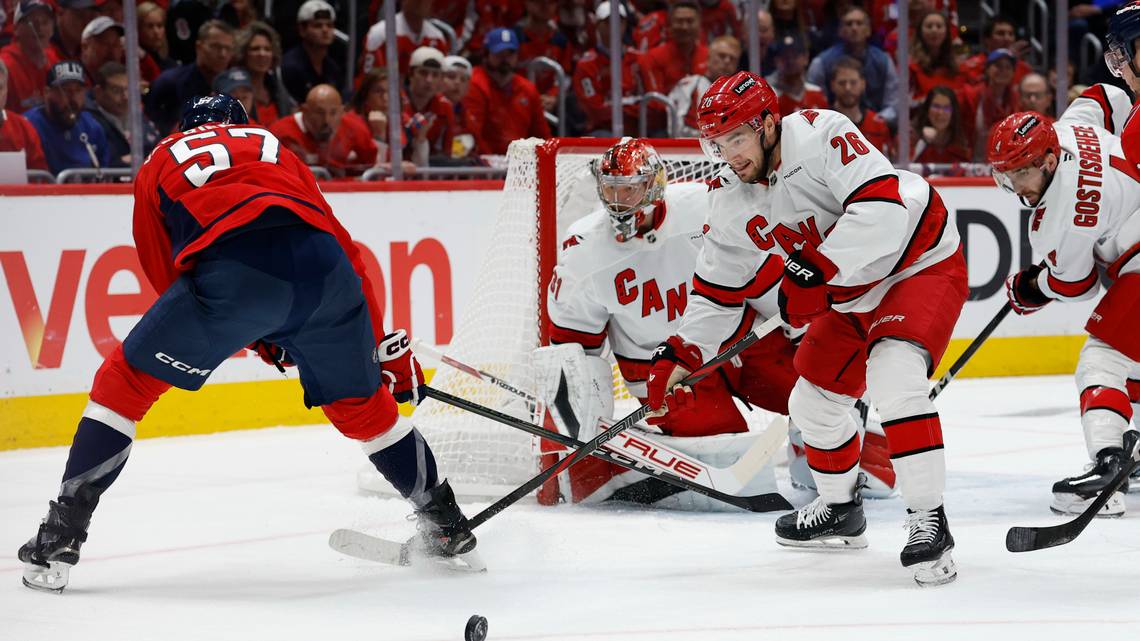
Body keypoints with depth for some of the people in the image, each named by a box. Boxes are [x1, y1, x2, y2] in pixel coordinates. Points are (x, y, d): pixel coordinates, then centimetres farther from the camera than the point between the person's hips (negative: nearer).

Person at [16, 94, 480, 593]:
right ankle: (447, 528, 36)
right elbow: (345, 248, 32)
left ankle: (59, 539, 5)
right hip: (322, 265, 3)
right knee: (360, 404, 25)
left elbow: (166, 276, 30)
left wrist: (262, 341, 37)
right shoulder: (276, 149, 38)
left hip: (231, 267, -3)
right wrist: (382, 346, 36)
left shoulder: (158, 165, 33)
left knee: (126, 380, 13)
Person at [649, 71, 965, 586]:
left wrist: (812, 270, -37)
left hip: (922, 265, -9)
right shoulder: (730, 201, -3)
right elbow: (718, 289, 8)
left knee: (892, 379, -29)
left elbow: (882, 208, -38)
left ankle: (928, 520, -23)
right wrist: (679, 355, 1)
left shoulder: (821, 135, -27)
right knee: (814, 399, 13)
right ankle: (840, 510, 38)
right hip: (850, 296, 9)